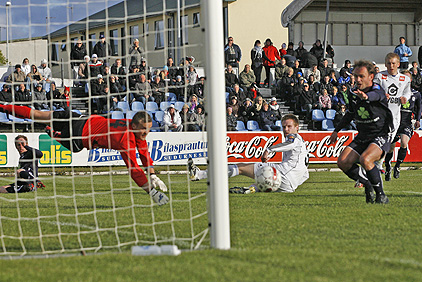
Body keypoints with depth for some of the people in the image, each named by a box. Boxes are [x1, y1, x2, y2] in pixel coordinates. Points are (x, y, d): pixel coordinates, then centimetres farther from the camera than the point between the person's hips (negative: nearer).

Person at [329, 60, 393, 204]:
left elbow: (375, 96, -44)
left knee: (365, 159, -32)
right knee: (342, 162, -11)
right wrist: (336, 130, 24)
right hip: (362, 137, 7)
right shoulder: (352, 93, 5)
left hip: (380, 136, -7)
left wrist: (366, 96, -67)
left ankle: (381, 195, -14)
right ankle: (368, 185, 10)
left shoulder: (378, 91, -17)